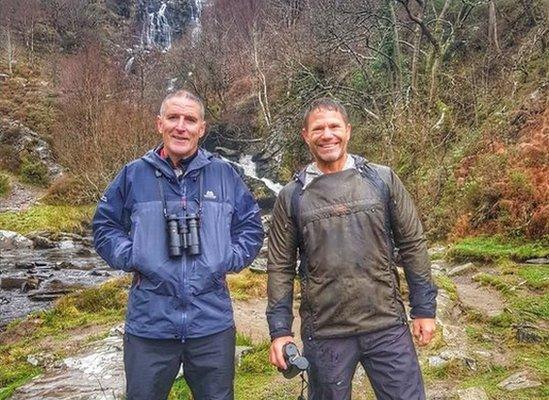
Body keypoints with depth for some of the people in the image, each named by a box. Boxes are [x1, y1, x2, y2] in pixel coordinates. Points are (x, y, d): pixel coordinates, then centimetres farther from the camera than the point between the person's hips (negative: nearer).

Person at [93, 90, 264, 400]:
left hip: (213, 324, 1)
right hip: (149, 325, 0)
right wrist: (132, 259, -7)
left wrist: (228, 261, -5)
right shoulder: (133, 175, 2)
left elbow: (252, 227, 8)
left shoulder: (225, 175, 3)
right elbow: (105, 227, 7)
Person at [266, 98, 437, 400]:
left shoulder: (383, 179, 0)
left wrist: (424, 308, 2)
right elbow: (281, 266, 2)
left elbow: (412, 245, 3)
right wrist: (280, 329, -2)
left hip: (388, 326, 0)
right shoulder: (291, 196, 0)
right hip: (324, 334, 0)